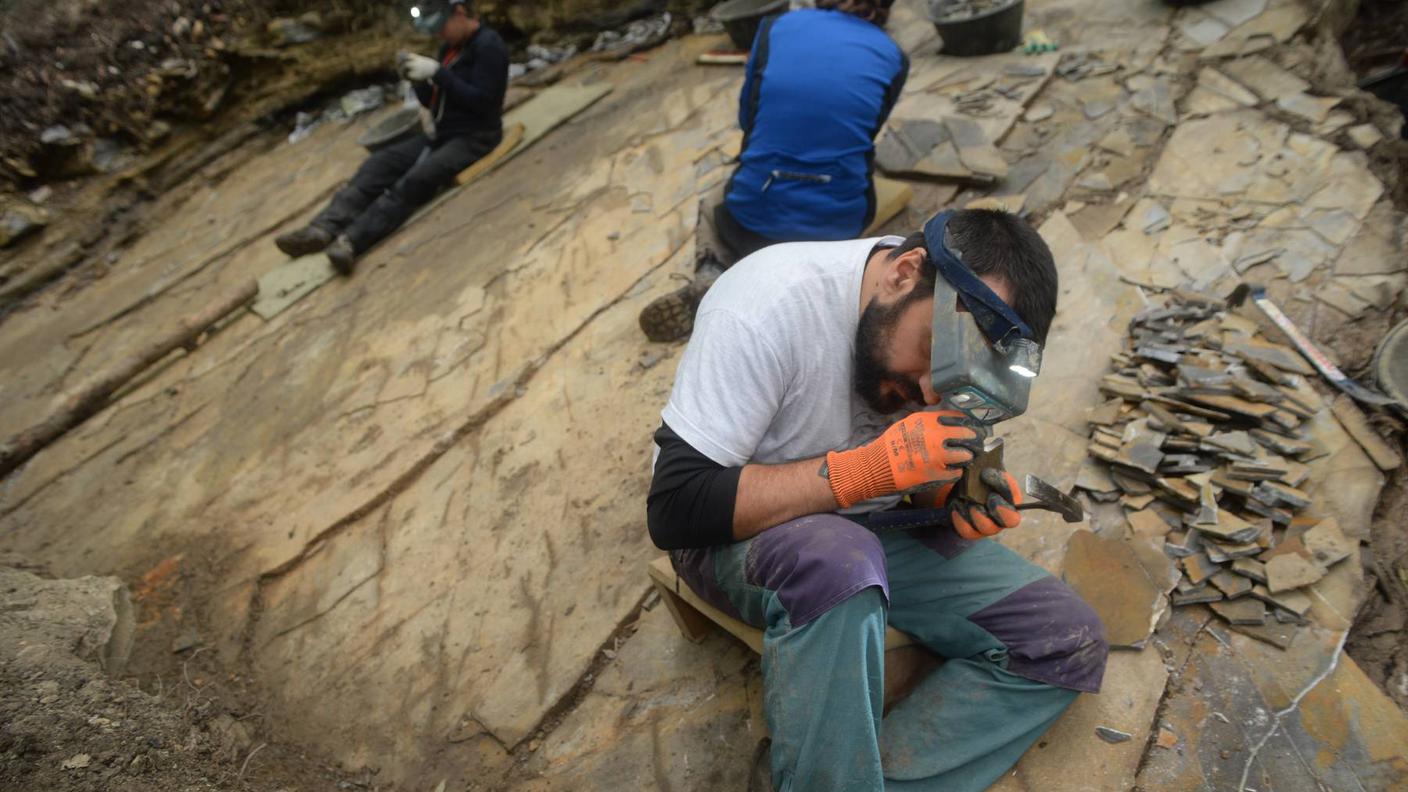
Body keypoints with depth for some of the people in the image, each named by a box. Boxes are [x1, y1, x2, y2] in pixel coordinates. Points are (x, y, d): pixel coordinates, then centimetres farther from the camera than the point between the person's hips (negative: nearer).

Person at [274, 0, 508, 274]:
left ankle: (351, 241, -40)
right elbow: (431, 102, 18)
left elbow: (482, 101, -19)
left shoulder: (489, 46, -9)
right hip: (442, 133, 8)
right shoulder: (450, 47, 17)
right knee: (380, 162, -10)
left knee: (416, 180, -30)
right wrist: (419, 79, -2)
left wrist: (437, 73, -21)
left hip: (474, 137, -8)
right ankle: (325, 228, -20)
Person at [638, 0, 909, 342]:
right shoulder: (892, 57, 6)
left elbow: (747, 117, 13)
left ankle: (710, 276, 1)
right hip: (838, 222, 1)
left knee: (712, 207, 34)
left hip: (755, 215, -1)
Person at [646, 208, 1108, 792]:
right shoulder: (767, 307, -27)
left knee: (1070, 643, -5)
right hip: (739, 531, -5)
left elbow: (919, 487, 5)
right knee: (841, 559, -39)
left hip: (876, 526, 6)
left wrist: (964, 500, -20)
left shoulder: (962, 316, -8)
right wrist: (870, 467, -34)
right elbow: (675, 508, -28)